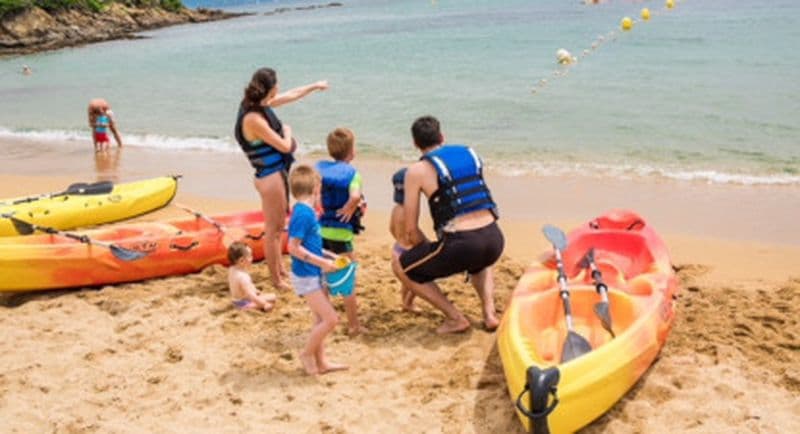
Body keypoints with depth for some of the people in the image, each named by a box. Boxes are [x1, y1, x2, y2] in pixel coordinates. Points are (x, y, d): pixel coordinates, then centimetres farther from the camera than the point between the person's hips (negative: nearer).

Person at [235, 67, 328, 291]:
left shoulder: (262, 105, 2)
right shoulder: (253, 119, -26)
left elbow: (292, 95, 20)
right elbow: (284, 146, -21)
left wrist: (315, 86, 30)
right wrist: (287, 131, -1)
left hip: (279, 173, 10)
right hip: (270, 177, -10)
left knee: (278, 225, 22)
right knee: (273, 229, 3)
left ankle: (280, 269, 38)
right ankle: (276, 279, 16)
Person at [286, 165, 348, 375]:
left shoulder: (307, 211, 8)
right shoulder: (303, 214, -20)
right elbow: (293, 247, -23)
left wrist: (328, 256, 14)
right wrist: (322, 262, -20)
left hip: (313, 275, 10)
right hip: (306, 277, -10)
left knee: (321, 319, 16)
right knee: (330, 319, -8)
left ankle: (320, 362, 26)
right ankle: (307, 353, 10)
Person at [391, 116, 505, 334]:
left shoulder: (417, 171, 2)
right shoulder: (471, 153, 17)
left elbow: (411, 229, 3)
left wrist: (428, 254, 22)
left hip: (461, 245, -6)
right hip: (494, 242, 6)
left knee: (400, 266, 18)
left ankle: (456, 318, 13)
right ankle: (490, 313, 22)